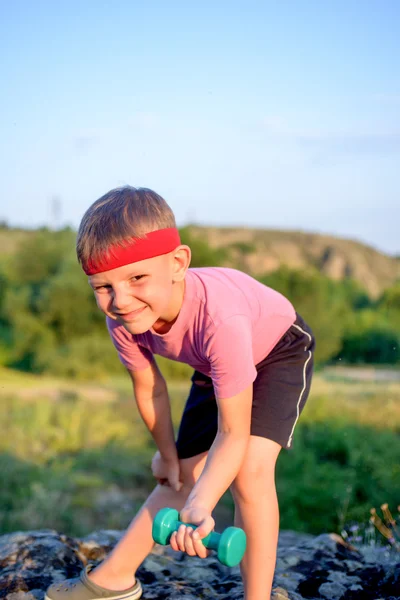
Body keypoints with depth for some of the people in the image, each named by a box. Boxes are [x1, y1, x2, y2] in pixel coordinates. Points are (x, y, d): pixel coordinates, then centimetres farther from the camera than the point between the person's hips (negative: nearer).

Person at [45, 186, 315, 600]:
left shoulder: (219, 317, -45)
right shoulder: (121, 317, -28)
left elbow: (233, 434, -39)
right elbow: (148, 388, -8)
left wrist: (199, 506, -51)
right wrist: (168, 454, 3)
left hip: (279, 349, -5)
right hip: (213, 367, 5)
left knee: (250, 470, -24)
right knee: (184, 474, 8)